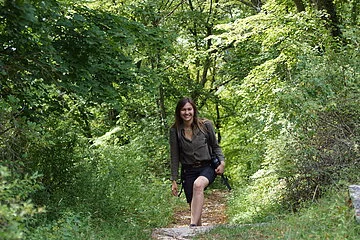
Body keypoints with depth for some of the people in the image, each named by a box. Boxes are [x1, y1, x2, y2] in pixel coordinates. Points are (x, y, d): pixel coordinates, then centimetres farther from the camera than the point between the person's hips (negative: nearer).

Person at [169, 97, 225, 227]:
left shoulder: (205, 125, -2)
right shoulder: (175, 130, -1)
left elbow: (215, 146, 10)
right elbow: (174, 156, 4)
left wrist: (222, 161, -7)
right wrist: (174, 180, 3)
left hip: (207, 167, -2)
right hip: (188, 171, 2)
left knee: (198, 184, -34)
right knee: (194, 207, -3)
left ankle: (193, 225, -42)